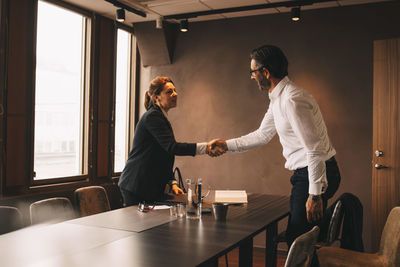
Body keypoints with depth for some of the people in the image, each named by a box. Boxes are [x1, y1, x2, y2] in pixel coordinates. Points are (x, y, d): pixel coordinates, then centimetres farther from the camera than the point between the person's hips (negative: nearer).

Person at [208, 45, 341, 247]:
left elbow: (315, 149, -23)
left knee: (298, 240, -5)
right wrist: (227, 145, 21)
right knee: (296, 238, 17)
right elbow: (262, 135, 22)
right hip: (304, 172, 10)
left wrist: (315, 195, -22)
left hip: (315, 175, -10)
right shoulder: (277, 99, 11)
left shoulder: (293, 100, -21)